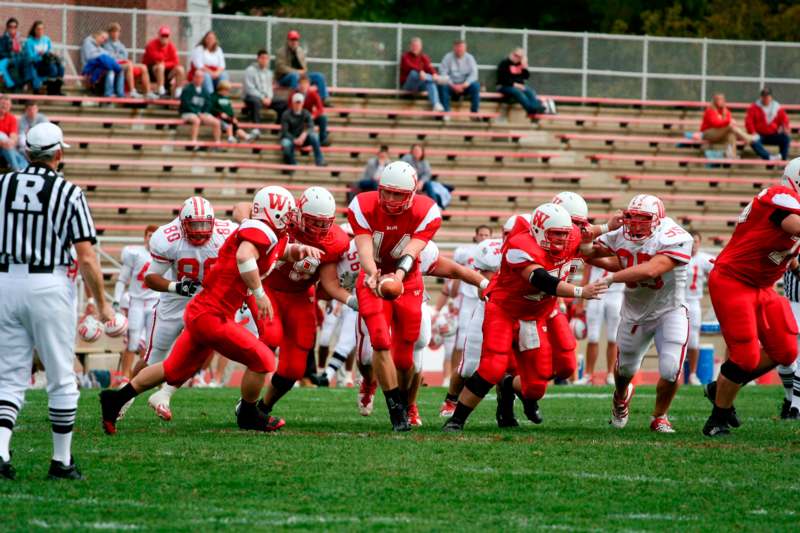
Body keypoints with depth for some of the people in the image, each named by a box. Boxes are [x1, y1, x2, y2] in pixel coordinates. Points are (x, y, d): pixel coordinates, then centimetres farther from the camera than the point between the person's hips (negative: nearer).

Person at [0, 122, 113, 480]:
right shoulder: (68, 193, -7)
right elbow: (86, 256, -9)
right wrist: (101, 304, 0)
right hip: (49, 286, -3)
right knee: (61, 379, 8)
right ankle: (62, 461, 12)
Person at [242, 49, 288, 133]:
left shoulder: (268, 72, 16)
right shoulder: (250, 71, -6)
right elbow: (250, 89, -13)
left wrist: (269, 98, -5)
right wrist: (262, 98, -19)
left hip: (266, 98, 7)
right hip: (251, 97, -7)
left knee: (283, 103, -9)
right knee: (256, 102, -42)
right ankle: (256, 128, -43)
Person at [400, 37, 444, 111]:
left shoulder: (424, 57, 11)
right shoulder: (405, 56, -1)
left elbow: (429, 67, -8)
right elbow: (409, 66, -23)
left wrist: (434, 74, -31)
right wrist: (420, 71, -41)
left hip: (420, 86, 3)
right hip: (407, 85, -3)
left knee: (430, 82, -31)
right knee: (414, 73, -35)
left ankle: (436, 104, -48)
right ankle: (438, 79, -36)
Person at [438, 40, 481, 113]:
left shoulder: (469, 58, 2)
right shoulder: (448, 57, -3)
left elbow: (473, 74, -5)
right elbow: (443, 73, -10)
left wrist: (464, 85, -21)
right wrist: (453, 85, -22)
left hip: (465, 85, 2)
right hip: (451, 85, -2)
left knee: (476, 85, -27)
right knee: (443, 86, -33)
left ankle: (475, 112, -25)